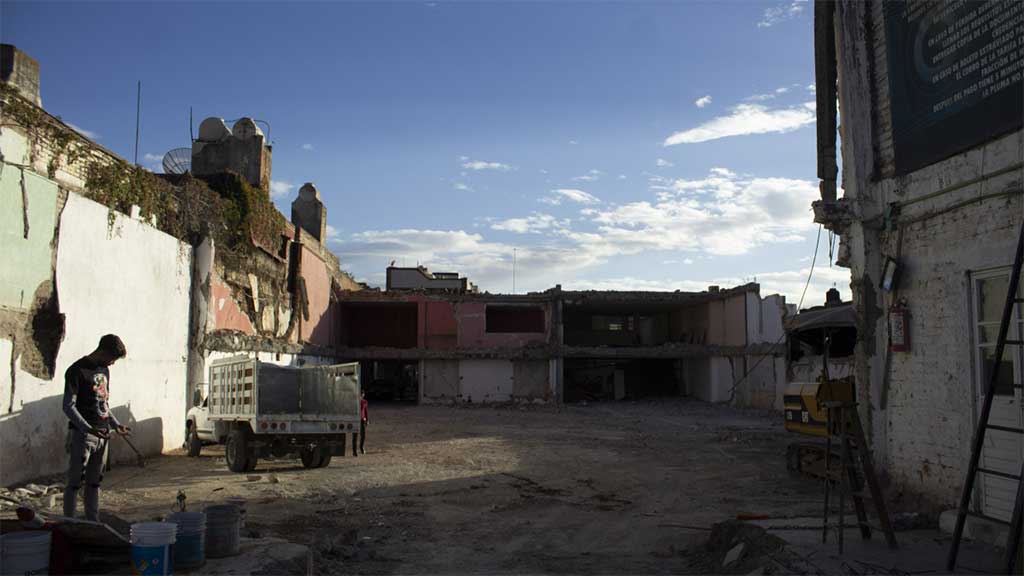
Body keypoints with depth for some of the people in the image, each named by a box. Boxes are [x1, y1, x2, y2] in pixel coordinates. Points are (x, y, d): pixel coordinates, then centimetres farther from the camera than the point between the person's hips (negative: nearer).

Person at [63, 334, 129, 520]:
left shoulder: (104, 370, 15)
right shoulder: (77, 371, -10)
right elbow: (68, 407, -14)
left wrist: (115, 425, 14)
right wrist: (88, 428, -24)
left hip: (102, 435, 7)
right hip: (81, 435, -7)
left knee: (94, 483, 12)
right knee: (75, 483, -2)